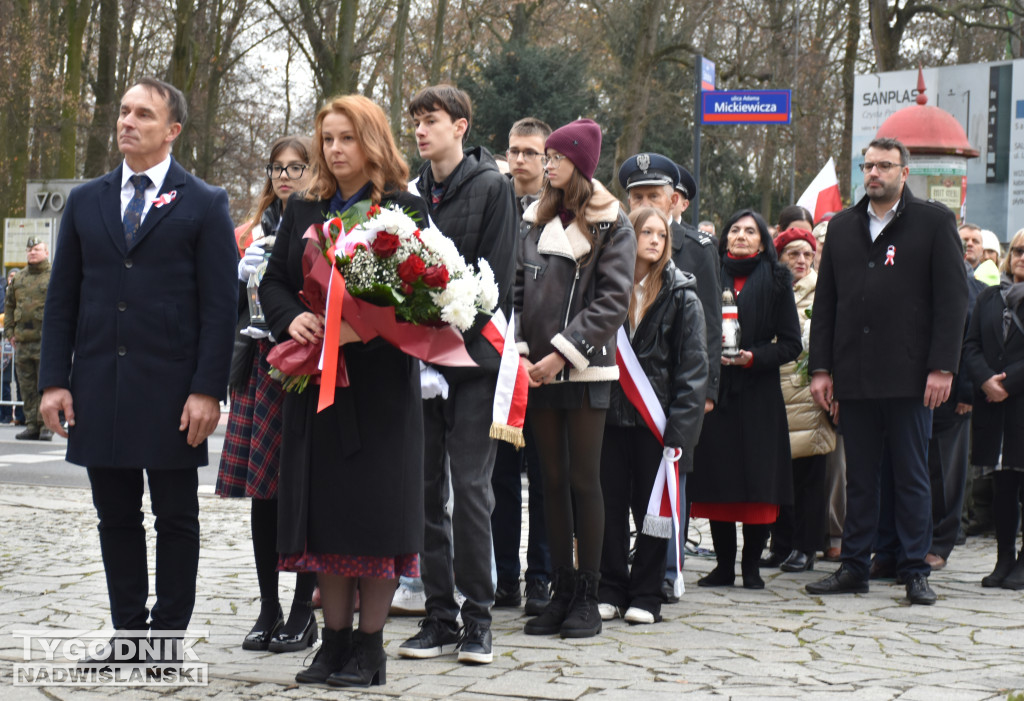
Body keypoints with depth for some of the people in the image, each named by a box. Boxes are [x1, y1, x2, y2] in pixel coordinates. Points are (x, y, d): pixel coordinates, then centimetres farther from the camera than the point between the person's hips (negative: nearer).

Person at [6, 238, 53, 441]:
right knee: (28, 387, 6)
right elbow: (9, 306, 23)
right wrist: (9, 331, 13)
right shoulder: (18, 279, 17)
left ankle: (46, 426, -5)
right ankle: (32, 426, 10)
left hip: (46, 340, -5)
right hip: (23, 341, 5)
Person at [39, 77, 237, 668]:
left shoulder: (205, 204, 1)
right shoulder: (85, 201, 12)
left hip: (171, 391, -3)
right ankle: (129, 632, 17)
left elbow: (220, 304, -4)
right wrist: (54, 381, 1)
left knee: (176, 518, 4)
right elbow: (62, 298, 11)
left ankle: (169, 635, 13)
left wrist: (208, 391, -12)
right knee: (117, 517, 9)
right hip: (98, 390, 4)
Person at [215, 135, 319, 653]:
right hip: (258, 363, 5)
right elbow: (229, 296, 17)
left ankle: (304, 611, 4)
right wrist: (247, 265, 1)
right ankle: (268, 610, 12)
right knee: (262, 491, 4)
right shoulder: (257, 230, 17)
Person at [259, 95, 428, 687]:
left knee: (374, 507, -3)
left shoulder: (407, 211, -1)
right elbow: (274, 281, 12)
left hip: (380, 382, -4)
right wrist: (292, 319, -10)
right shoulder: (303, 212, 13)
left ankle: (370, 645, 5)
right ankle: (335, 640, 13)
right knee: (324, 510, 5)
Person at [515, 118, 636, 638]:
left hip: (586, 371, -4)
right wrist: (519, 351, -3)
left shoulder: (611, 224, -1)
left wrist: (562, 353, -13)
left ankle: (588, 596, 3)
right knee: (553, 480, 7)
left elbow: (612, 301, -8)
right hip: (537, 372, 5)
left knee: (584, 481, -3)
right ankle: (561, 591, 12)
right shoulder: (537, 220, 14)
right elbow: (517, 287, 11)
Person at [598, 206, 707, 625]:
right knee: (610, 503, 4)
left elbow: (693, 367, -3)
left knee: (651, 506, 3)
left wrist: (679, 428, -12)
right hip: (611, 413, 2)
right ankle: (611, 591, 13)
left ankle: (646, 595, 11)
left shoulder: (682, 297, 0)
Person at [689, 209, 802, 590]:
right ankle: (724, 565, 10)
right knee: (717, 479, 1)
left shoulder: (775, 281, 5)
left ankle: (751, 565, 6)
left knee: (758, 482, -3)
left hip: (758, 395, -2)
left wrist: (754, 358, -11)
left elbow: (791, 343, 2)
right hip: (714, 390, 2)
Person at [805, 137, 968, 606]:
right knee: (859, 478, 9)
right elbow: (825, 301, 13)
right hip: (854, 376, 4)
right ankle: (854, 567, 16)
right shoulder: (842, 227, 14)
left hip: (909, 374, -4)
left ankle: (915, 572, 8)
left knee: (911, 478, 2)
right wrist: (820, 368, 6)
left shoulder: (934, 222, 1)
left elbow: (952, 299, -3)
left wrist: (942, 368, -10)